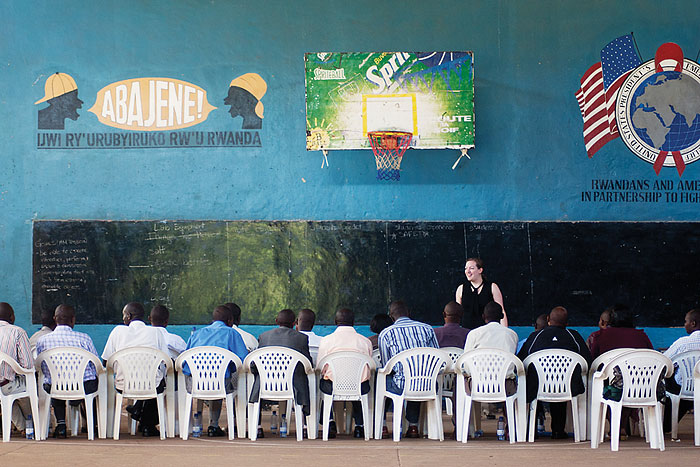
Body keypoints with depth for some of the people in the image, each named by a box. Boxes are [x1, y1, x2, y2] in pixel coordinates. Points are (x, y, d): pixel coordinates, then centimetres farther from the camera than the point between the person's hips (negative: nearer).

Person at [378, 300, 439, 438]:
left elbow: (386, 366, 6)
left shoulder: (385, 334, 2)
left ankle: (381, 427, 27)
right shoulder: (427, 328, 9)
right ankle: (413, 426, 33)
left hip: (402, 387, -3)